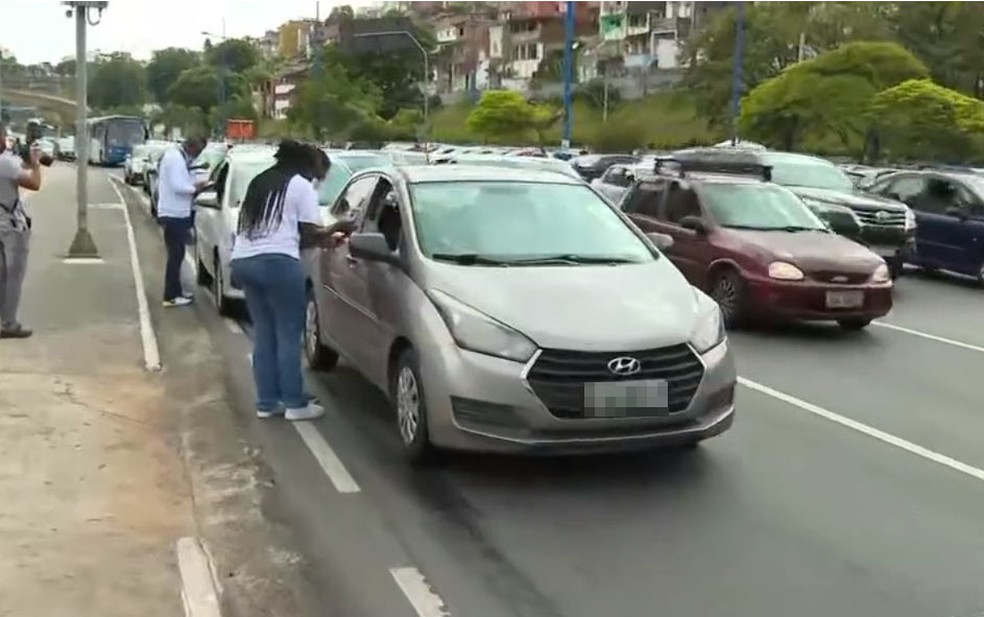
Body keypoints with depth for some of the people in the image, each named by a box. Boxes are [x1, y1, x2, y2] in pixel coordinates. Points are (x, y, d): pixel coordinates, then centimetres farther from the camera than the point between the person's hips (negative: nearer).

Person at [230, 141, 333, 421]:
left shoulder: (259, 183, 25)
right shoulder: (301, 185, 3)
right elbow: (310, 229, -3)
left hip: (244, 260, 8)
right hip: (277, 261, -7)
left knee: (263, 333, 12)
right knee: (288, 334, 0)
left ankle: (267, 402, 14)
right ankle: (295, 403, 3)